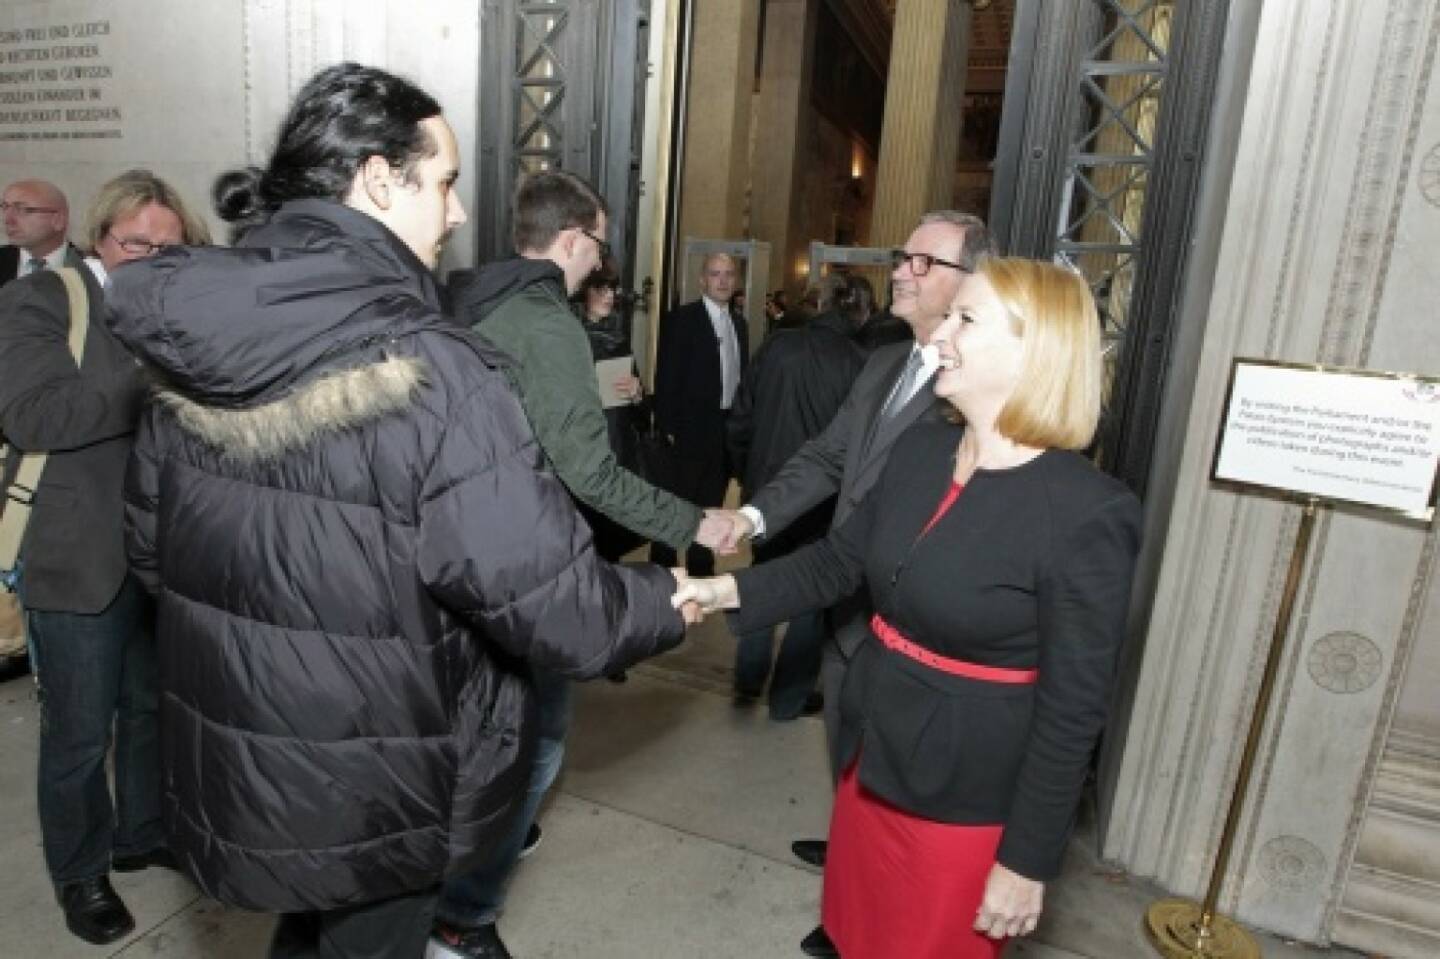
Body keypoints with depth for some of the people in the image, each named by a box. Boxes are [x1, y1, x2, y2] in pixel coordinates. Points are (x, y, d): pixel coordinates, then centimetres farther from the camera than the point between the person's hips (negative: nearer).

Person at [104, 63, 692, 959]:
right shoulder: (428, 371, -27)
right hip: (370, 796, -6)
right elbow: (551, 603, -27)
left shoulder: (196, 342, -4)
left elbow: (150, 544, 9)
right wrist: (669, 600, -8)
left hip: (228, 768, 6)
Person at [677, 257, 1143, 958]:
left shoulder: (1087, 513, -23)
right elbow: (838, 560, 5)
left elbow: (1073, 709, -18)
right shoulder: (920, 450, -3)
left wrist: (1027, 862, -13)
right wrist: (729, 590, -6)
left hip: (964, 798, -6)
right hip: (872, 751, 6)